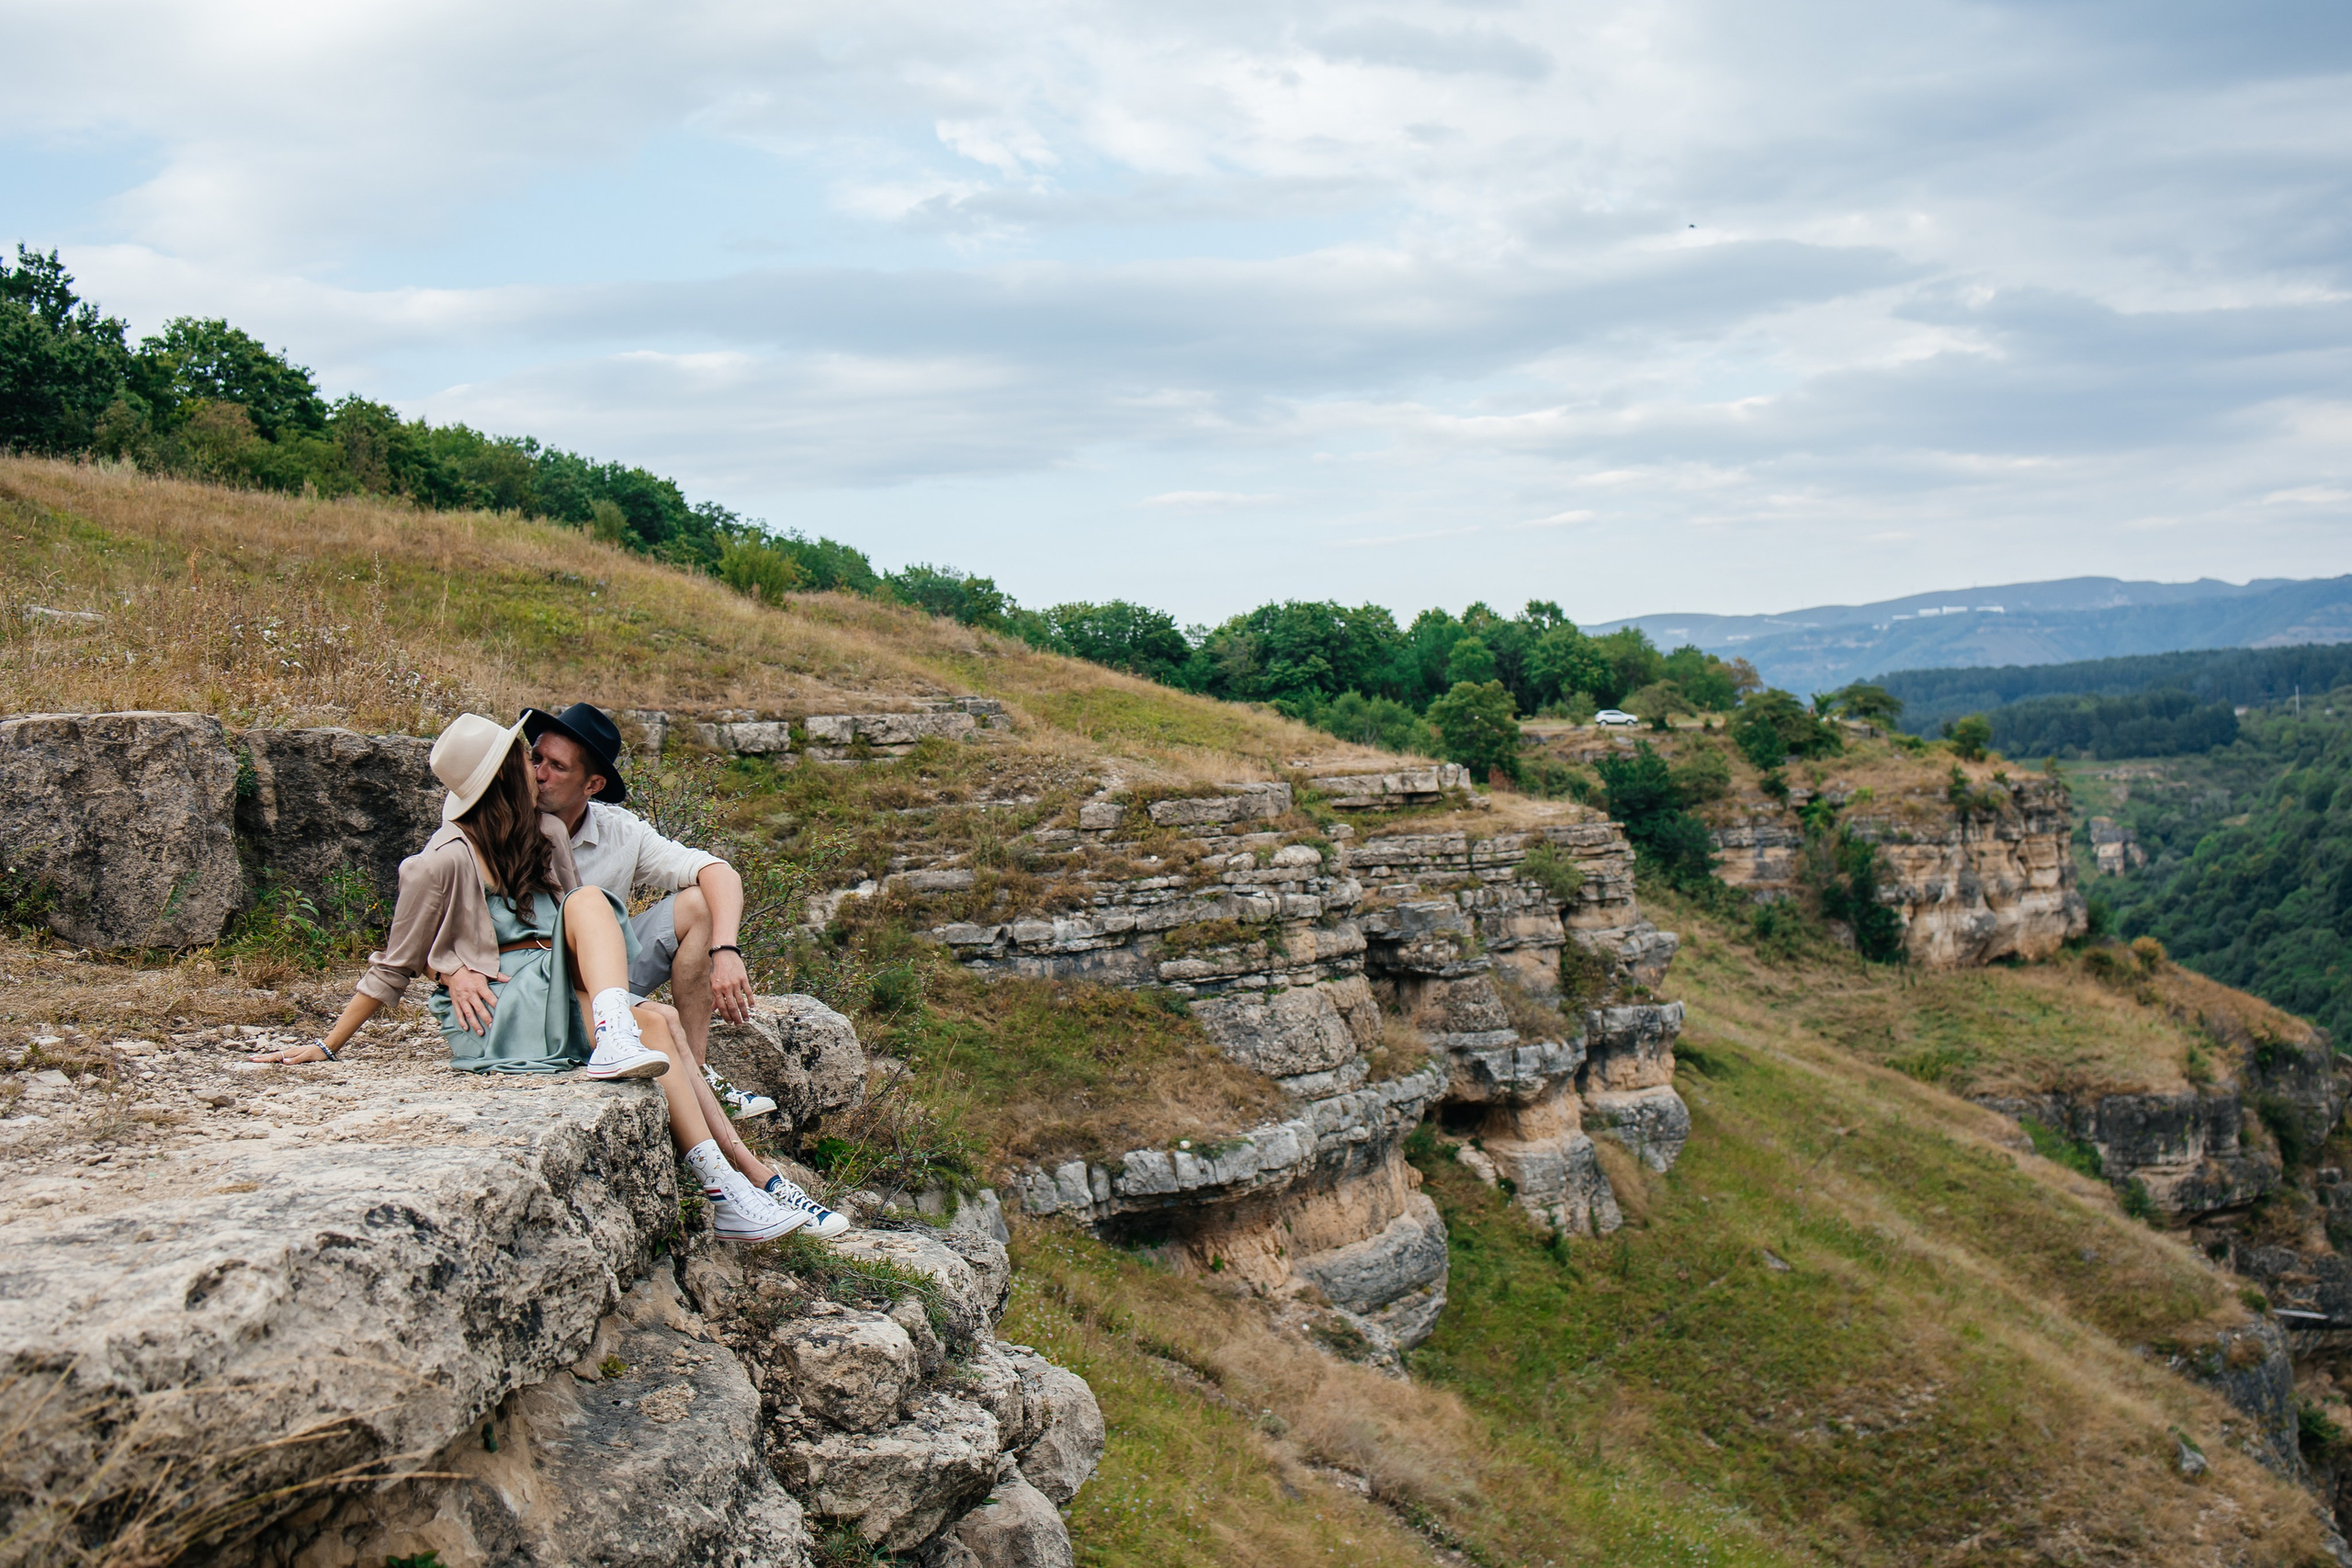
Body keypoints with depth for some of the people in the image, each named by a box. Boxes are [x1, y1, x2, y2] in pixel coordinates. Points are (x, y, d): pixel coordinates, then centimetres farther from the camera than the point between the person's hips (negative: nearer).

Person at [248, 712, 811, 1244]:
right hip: (494, 1020, -6)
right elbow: (395, 965, -1)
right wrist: (327, 1046, -3)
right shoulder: (447, 860, -10)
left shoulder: (548, 835, 11)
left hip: (556, 998, 6)